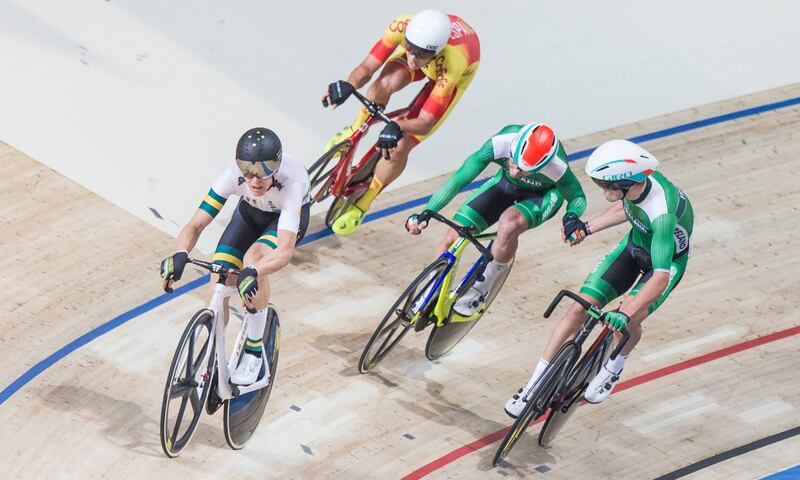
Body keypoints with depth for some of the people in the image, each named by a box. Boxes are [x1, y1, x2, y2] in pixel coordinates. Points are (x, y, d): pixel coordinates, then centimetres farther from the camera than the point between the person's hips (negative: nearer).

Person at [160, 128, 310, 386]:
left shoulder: (292, 180, -42)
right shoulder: (234, 173, -34)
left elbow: (285, 251, -49)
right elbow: (196, 224, -33)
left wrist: (253, 271, -68)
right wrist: (180, 253, -54)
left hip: (288, 216, -3)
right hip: (250, 211, 3)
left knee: (254, 257, -33)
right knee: (219, 282, -13)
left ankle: (254, 354, -16)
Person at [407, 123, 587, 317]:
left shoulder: (558, 168, -38)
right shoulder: (501, 142, -36)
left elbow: (577, 197, -15)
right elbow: (459, 179, -29)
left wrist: (572, 216, -38)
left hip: (543, 194, -3)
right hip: (506, 184, 3)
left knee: (508, 225, -36)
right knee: (452, 237, -9)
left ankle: (481, 288, -11)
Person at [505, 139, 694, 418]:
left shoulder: (661, 214, -42)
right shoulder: (635, 182, -22)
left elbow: (660, 278, -45)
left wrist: (625, 314, -54)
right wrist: (588, 228, 4)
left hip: (668, 259, -6)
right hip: (634, 244, 6)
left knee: (627, 323, -25)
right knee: (579, 311, -6)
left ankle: (613, 368, 11)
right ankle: (535, 384, 5)